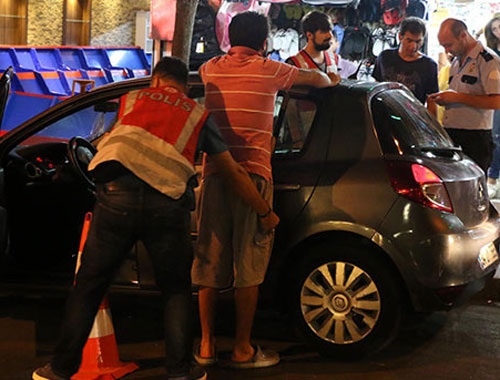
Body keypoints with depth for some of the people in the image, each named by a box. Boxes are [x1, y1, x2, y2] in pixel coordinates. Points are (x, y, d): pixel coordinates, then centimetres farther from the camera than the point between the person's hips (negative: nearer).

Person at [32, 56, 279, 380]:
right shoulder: (198, 113, 21)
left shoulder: (132, 98, 23)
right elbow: (233, 173, 23)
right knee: (177, 289, 19)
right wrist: (265, 213, 33)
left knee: (89, 285, 14)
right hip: (167, 203, 0)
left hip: (117, 195, 1)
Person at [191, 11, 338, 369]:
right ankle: (243, 350, 7)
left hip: (214, 174, 4)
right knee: (248, 265, 1)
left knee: (209, 260, 9)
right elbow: (315, 78, 20)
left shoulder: (210, 70, 12)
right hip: (252, 175, -4)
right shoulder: (269, 71, 2)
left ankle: (206, 344, 16)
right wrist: (331, 79, 42)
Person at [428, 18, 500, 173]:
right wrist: (442, 99, 8)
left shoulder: (487, 60, -9)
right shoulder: (456, 60, 19)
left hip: (475, 137, -8)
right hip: (450, 134, 8)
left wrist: (457, 97, -15)